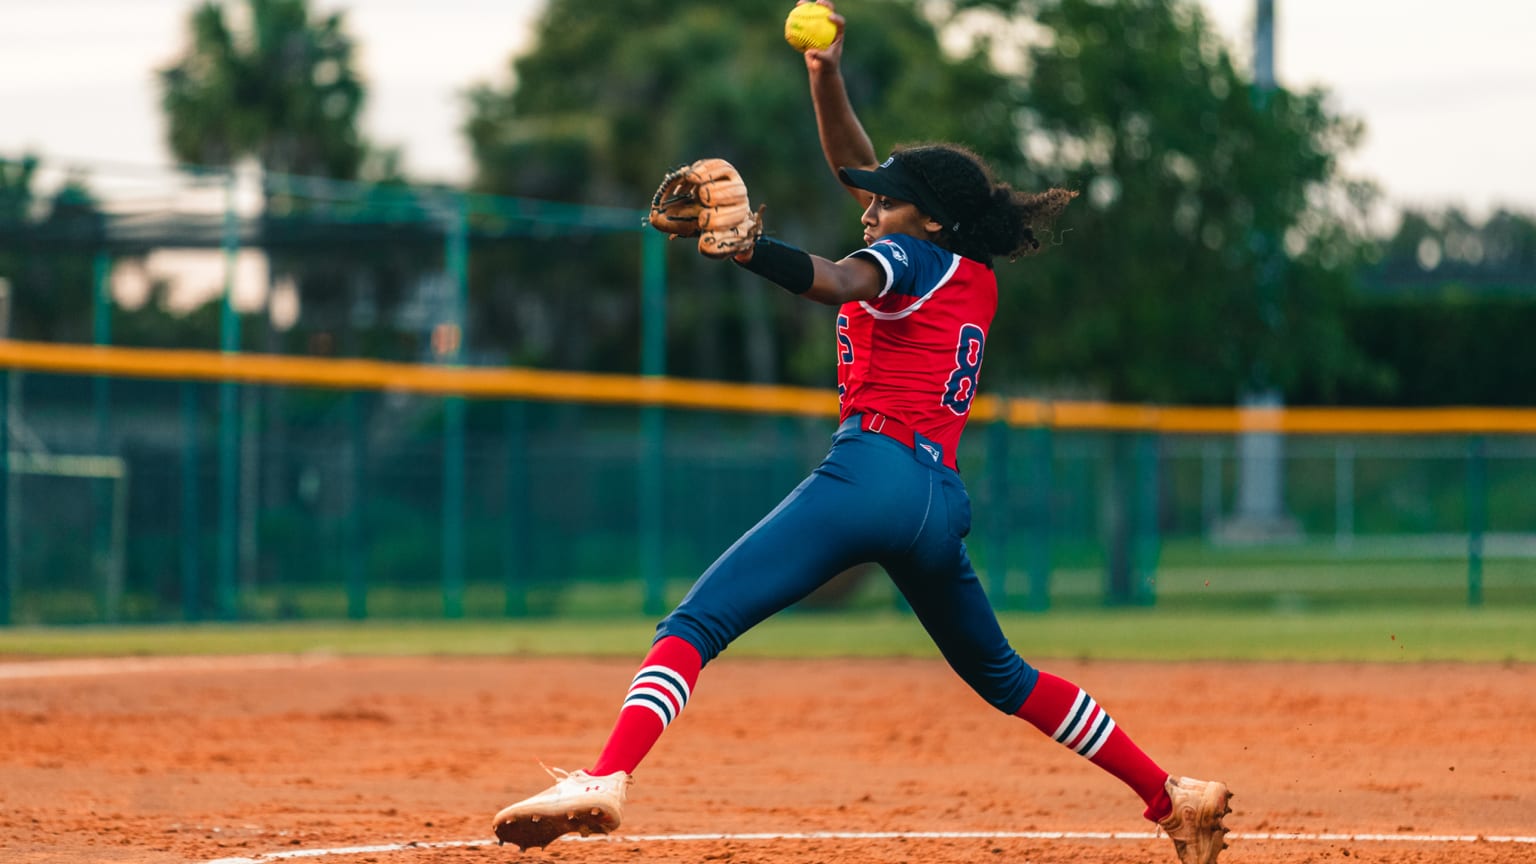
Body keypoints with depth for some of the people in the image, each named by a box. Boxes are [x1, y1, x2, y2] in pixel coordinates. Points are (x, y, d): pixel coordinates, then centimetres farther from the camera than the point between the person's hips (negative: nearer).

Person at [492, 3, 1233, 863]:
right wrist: (827, 78, 23)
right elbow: (860, 169, 31)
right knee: (999, 673, 26)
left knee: (694, 627, -17)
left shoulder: (910, 260, 3)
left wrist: (738, 244, -36)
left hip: (874, 470, -8)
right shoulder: (979, 280, 24)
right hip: (943, 499, 8)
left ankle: (605, 779, -38)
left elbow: (834, 282, -21)